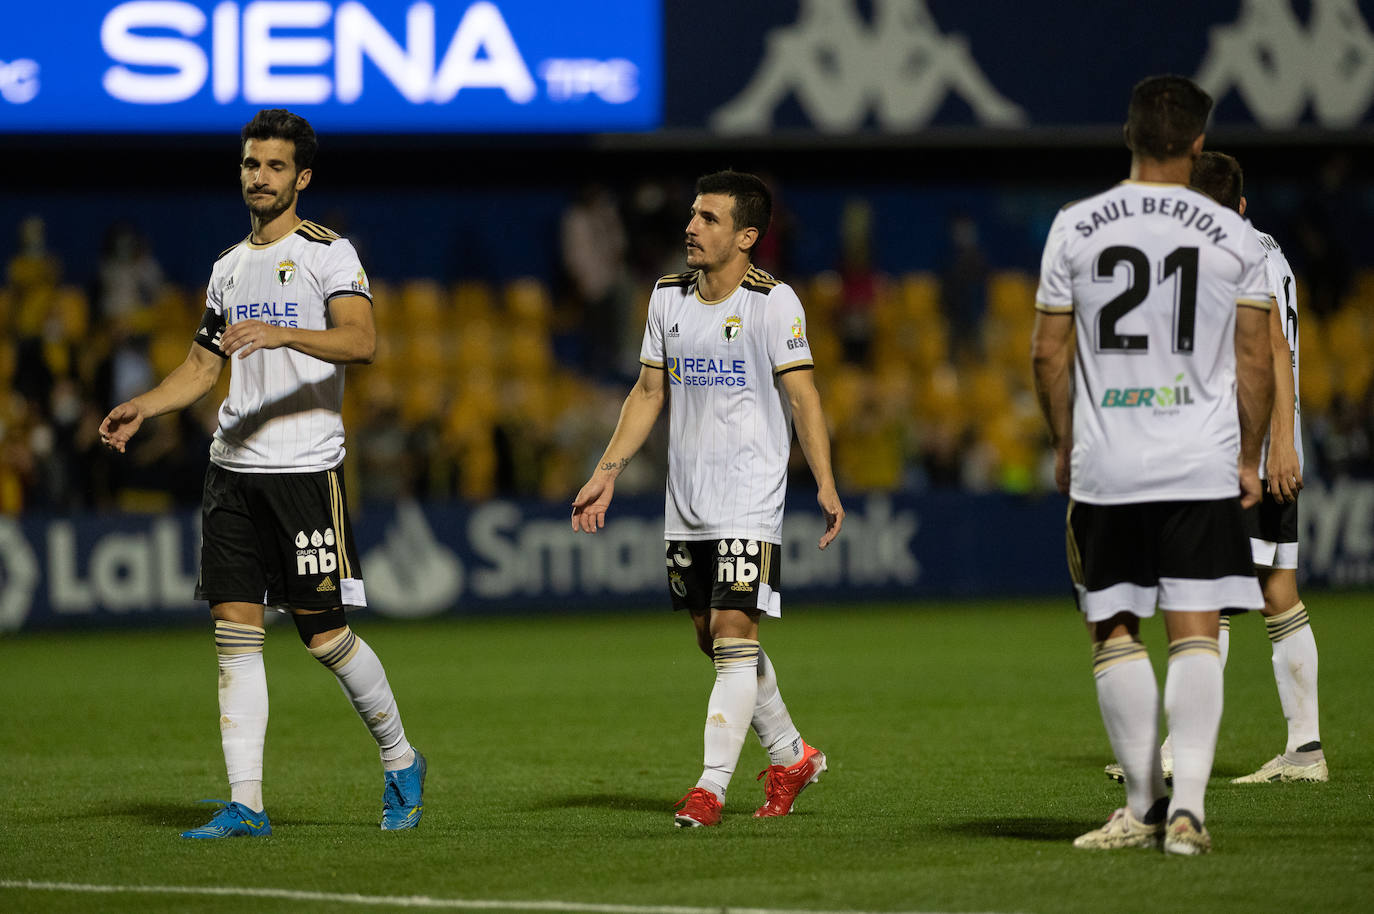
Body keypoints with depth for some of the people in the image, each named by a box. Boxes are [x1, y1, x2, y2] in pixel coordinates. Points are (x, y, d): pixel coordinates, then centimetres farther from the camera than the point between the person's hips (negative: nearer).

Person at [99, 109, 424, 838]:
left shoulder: (328, 254, -3)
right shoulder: (229, 268, 17)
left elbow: (361, 341, -19)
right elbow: (202, 366, 23)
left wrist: (282, 333, -34)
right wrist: (142, 407, 6)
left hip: (306, 468, -6)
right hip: (232, 468, 6)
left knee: (324, 633, -4)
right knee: (235, 630, -2)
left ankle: (400, 762, 18)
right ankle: (245, 803, -2)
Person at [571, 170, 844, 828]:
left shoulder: (772, 302, -8)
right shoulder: (668, 296, 9)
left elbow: (803, 396, -10)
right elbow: (648, 391, 16)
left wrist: (825, 484, -19)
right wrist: (608, 472, 10)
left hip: (749, 501, -7)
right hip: (685, 502, 7)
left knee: (733, 632, -12)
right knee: (712, 639, 11)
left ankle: (711, 786, -11)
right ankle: (791, 756, 28)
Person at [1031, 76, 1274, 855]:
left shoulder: (1075, 228, 1)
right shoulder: (1232, 235, 0)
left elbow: (1049, 353, 4)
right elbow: (1256, 363, 1)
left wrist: (1065, 446, 16)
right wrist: (1248, 460, 12)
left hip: (1105, 469, 0)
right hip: (1202, 466, 0)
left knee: (1116, 631, 10)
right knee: (1196, 634, -1)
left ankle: (1147, 805, 10)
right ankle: (1187, 802, -13)